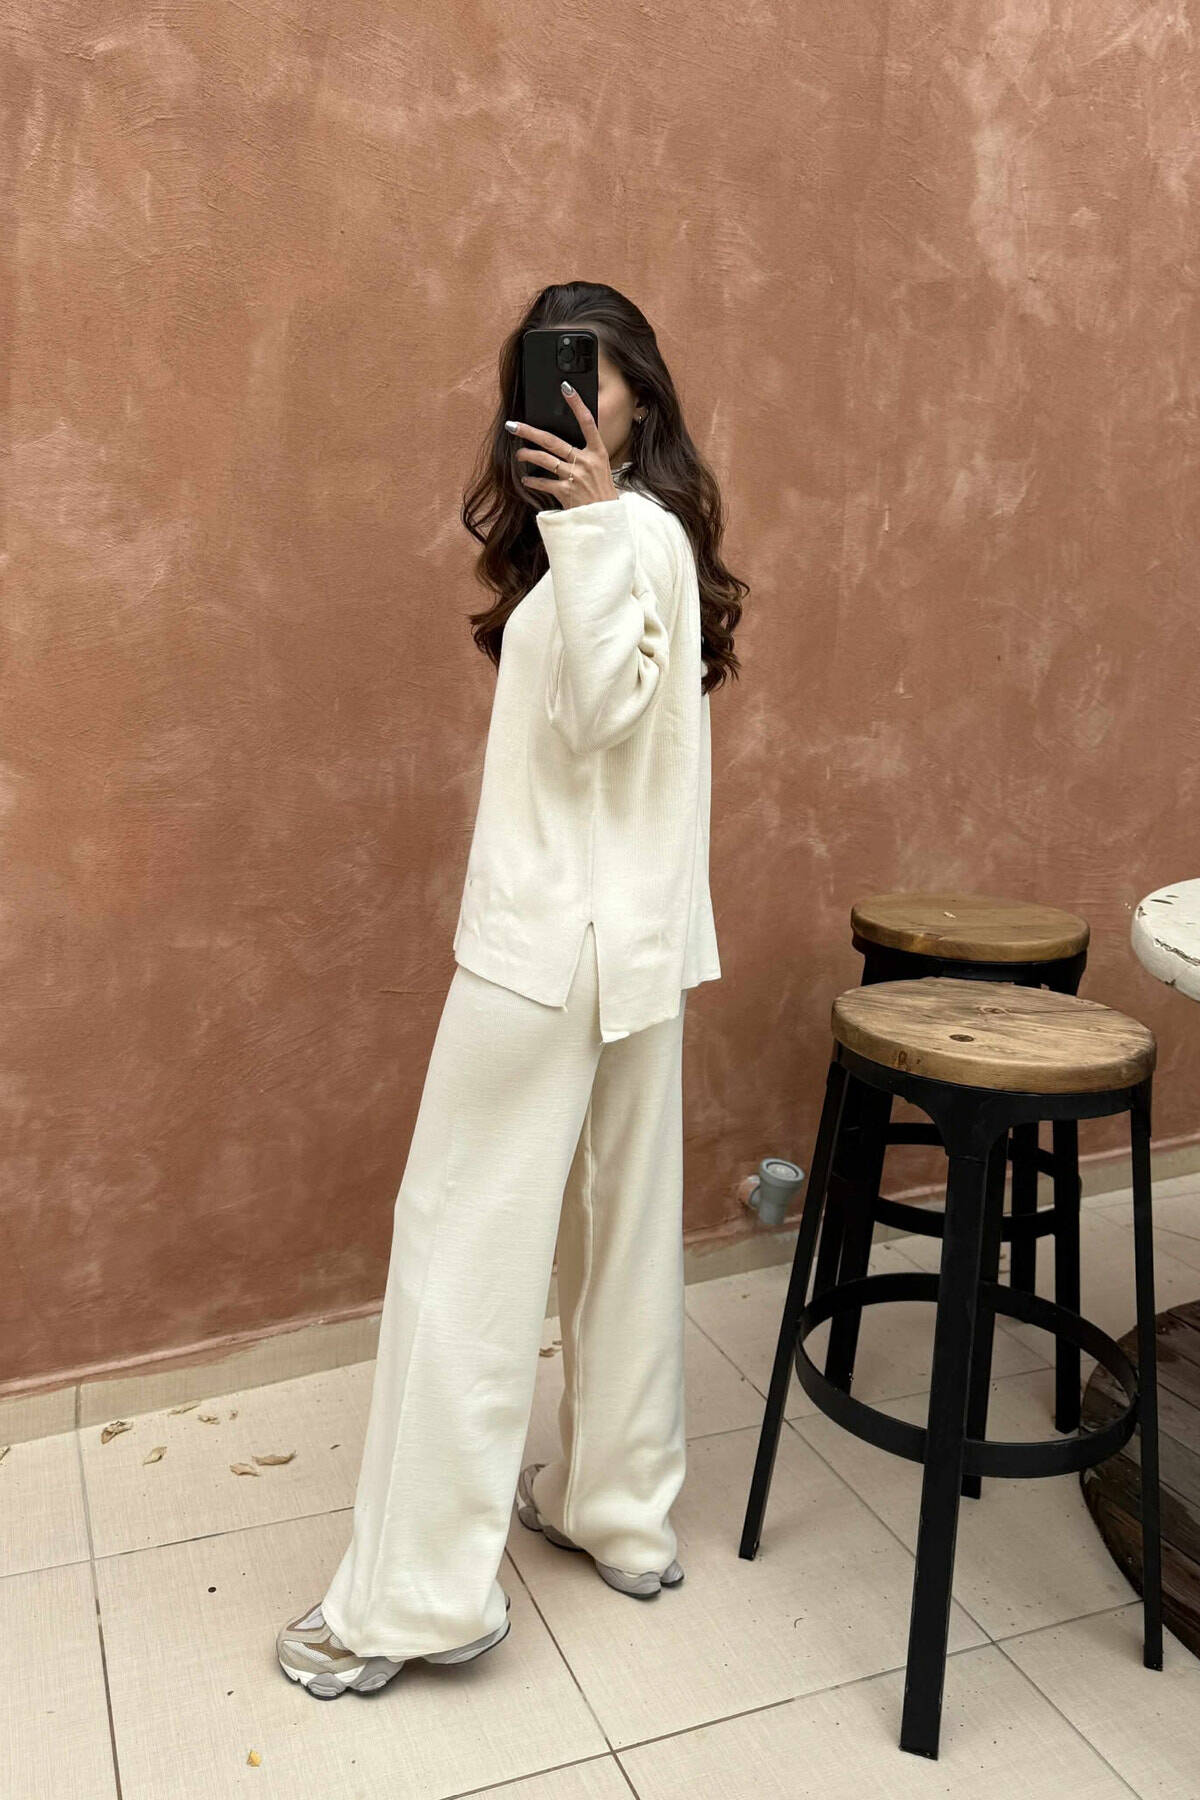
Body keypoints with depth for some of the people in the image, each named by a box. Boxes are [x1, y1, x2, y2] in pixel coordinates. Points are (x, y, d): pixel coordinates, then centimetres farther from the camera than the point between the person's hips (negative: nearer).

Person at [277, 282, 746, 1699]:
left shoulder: (632, 530, -11)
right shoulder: (642, 529, 16)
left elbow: (599, 713, -24)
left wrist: (582, 523, -26)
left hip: (554, 938, -10)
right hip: (635, 938, 10)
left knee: (462, 1238, -3)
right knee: (624, 1225, 15)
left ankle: (417, 1594, 7)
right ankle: (621, 1511, 30)